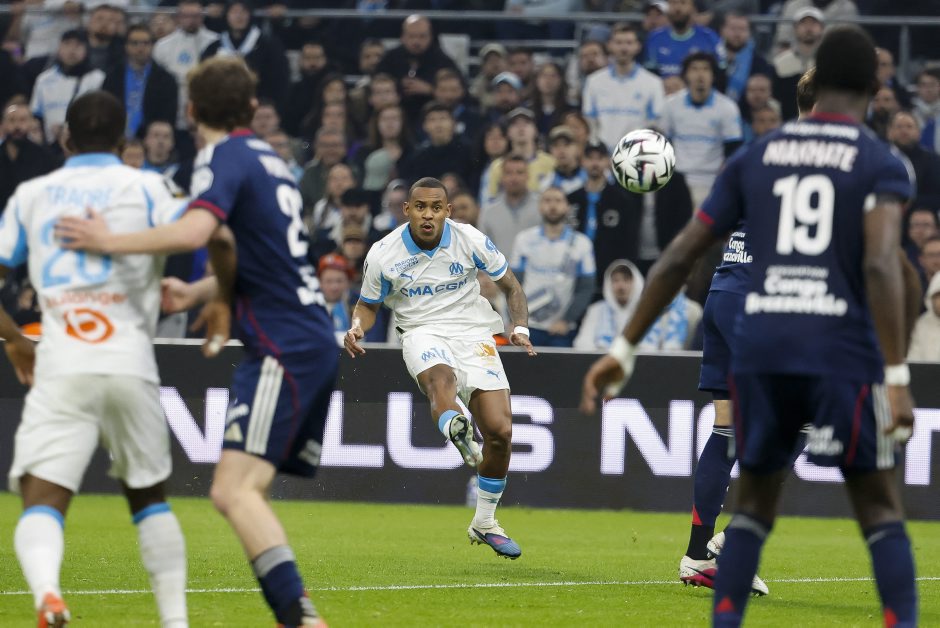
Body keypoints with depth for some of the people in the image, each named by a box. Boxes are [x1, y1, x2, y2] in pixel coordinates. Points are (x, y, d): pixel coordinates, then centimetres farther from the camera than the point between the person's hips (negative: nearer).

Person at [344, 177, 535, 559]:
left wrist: (520, 328, -10)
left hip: (473, 333, 1)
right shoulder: (383, 254, -4)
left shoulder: (471, 241, -4)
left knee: (500, 431, -9)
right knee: (441, 376, -40)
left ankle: (484, 523, 10)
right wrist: (357, 328, -12)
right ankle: (459, 436, -70)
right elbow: (368, 304, 11)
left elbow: (511, 287, 8)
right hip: (422, 333, -1)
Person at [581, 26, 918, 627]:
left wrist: (625, 350, 16)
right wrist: (897, 376, -18)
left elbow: (680, 257, 11)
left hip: (759, 346, 3)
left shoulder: (755, 158, 14)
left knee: (756, 502, 18)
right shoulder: (882, 164, 3)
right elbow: (881, 264, -14)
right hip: (842, 349, -3)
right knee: (880, 509, 7)